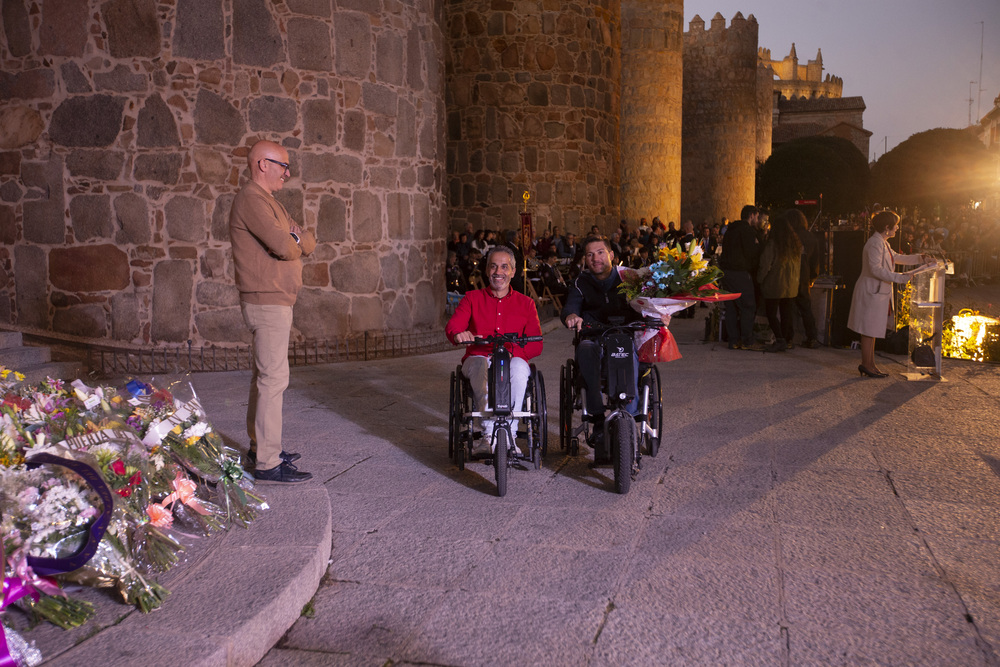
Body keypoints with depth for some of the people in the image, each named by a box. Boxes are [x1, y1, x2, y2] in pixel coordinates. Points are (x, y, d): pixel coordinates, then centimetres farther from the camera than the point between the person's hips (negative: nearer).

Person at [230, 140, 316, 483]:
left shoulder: (268, 202, 20)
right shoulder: (251, 199, -13)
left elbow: (309, 242, 14)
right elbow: (284, 247, -24)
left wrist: (296, 237, -8)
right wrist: (296, 241, -2)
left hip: (275, 302, 11)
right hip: (268, 303, -11)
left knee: (264, 376, 16)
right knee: (273, 379, -10)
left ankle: (260, 446, 26)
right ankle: (268, 462, -7)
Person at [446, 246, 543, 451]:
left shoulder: (526, 303, 14)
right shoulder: (472, 298, 14)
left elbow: (536, 345, 2)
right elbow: (452, 326, -4)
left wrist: (509, 351, -19)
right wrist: (458, 334, -31)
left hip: (513, 359, 0)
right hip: (478, 358, 0)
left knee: (519, 367, -36)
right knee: (480, 365, -36)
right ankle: (489, 433, -41)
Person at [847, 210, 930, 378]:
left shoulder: (883, 243, 15)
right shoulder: (875, 243, -18)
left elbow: (896, 258, 30)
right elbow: (876, 269, -25)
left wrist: (919, 258, 25)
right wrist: (900, 278, -24)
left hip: (879, 292, 11)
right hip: (871, 292, -11)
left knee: (872, 331, 13)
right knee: (869, 331, -4)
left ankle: (869, 364, 19)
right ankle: (866, 365, 3)